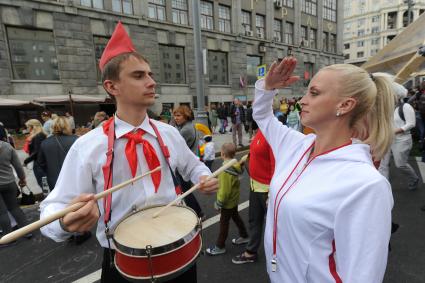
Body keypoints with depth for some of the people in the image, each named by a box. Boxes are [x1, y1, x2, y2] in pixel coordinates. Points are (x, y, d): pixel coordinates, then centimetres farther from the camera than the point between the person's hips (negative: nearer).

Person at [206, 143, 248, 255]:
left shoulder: (226, 171, -31)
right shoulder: (235, 165, -6)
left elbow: (225, 190, -28)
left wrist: (219, 203, -16)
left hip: (228, 202, -8)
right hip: (234, 199, 9)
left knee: (224, 223, 7)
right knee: (236, 217, 26)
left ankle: (220, 247, 24)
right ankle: (244, 236, 44)